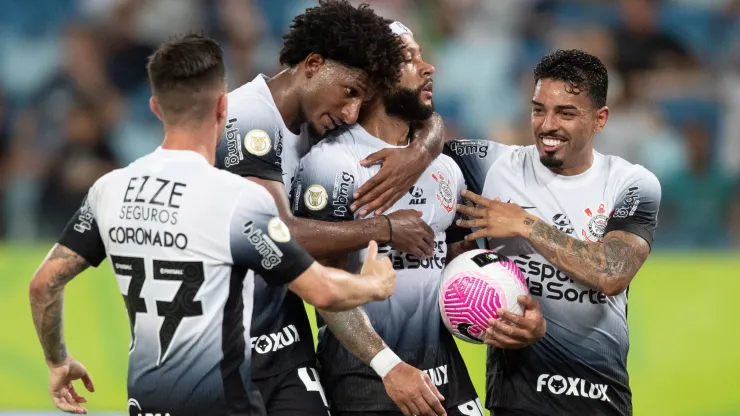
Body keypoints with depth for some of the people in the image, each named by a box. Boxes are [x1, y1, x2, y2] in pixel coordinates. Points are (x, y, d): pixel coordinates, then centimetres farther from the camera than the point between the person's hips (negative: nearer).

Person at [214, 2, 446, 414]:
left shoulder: (316, 117, 5)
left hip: (285, 341, 8)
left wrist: (420, 155, -9)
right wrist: (386, 229, -18)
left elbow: (428, 122, 16)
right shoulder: (250, 118, -19)